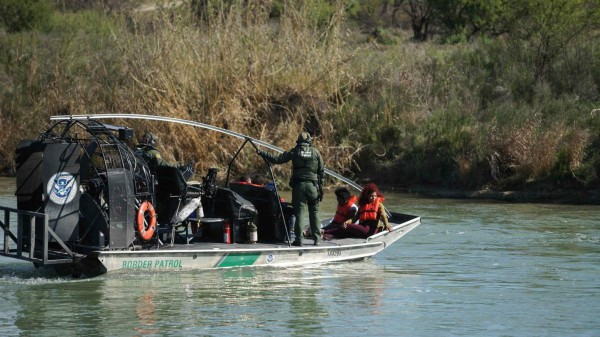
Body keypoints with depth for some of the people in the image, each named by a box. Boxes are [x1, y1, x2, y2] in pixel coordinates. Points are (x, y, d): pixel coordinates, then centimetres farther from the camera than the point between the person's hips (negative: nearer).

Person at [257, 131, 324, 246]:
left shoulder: (294, 152, 2)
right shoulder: (315, 152, 6)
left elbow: (276, 159, -1)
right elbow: (321, 170, 5)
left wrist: (262, 154, 7)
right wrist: (320, 186, 11)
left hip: (298, 185, -1)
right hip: (312, 185, 1)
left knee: (298, 212, 1)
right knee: (314, 212, 8)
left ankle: (298, 239, -4)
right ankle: (317, 239, 5)